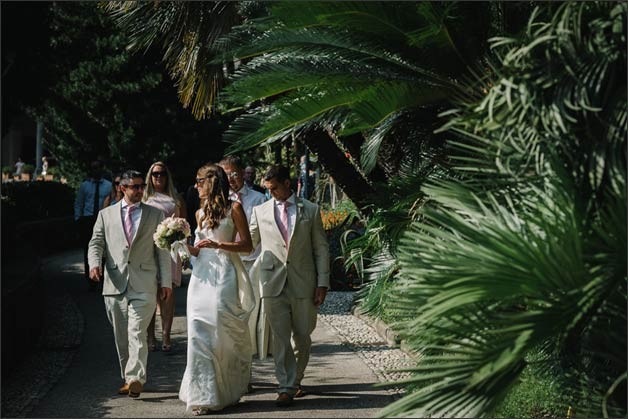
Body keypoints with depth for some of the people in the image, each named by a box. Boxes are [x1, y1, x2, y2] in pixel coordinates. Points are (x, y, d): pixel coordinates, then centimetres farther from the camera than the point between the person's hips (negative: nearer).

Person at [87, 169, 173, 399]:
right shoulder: (106, 214, 13)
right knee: (121, 336, 8)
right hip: (115, 284, 2)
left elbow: (162, 250, 9)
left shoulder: (155, 214, 10)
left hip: (143, 285, -2)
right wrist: (94, 263, -13)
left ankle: (135, 378, -17)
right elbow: (96, 242, 8)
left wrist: (165, 280, 4)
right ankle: (127, 377, 18)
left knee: (137, 333, -14)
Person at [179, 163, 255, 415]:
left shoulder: (234, 208, 0)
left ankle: (225, 392, 10)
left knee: (222, 331, -5)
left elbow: (247, 245, -4)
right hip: (202, 276, 5)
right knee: (199, 332, -2)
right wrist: (186, 245, 2)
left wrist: (217, 245, -14)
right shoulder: (200, 213, 17)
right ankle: (203, 395, 5)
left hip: (224, 276, -5)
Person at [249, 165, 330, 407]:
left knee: (302, 337, 8)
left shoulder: (310, 210, 5)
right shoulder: (260, 211, 8)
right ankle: (286, 387, 0)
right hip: (274, 284, 0)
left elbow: (321, 248, 5)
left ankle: (295, 381, 26)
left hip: (303, 284, 0)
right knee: (280, 338, -3)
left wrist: (322, 283, -1)